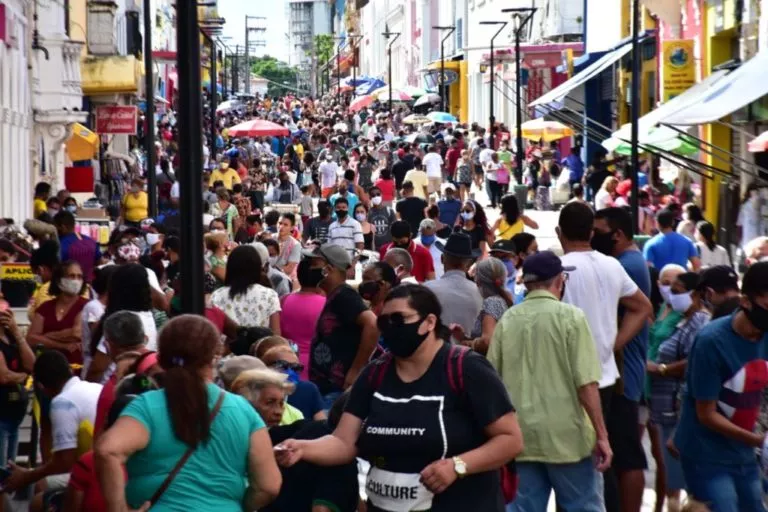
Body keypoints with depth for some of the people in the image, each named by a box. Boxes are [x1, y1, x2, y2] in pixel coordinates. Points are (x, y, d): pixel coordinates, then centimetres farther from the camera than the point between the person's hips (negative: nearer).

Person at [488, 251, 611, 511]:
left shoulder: (507, 320, 5)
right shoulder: (570, 316, -7)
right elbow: (586, 384, -12)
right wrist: (601, 435, -7)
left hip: (520, 436, 4)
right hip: (566, 435, -4)